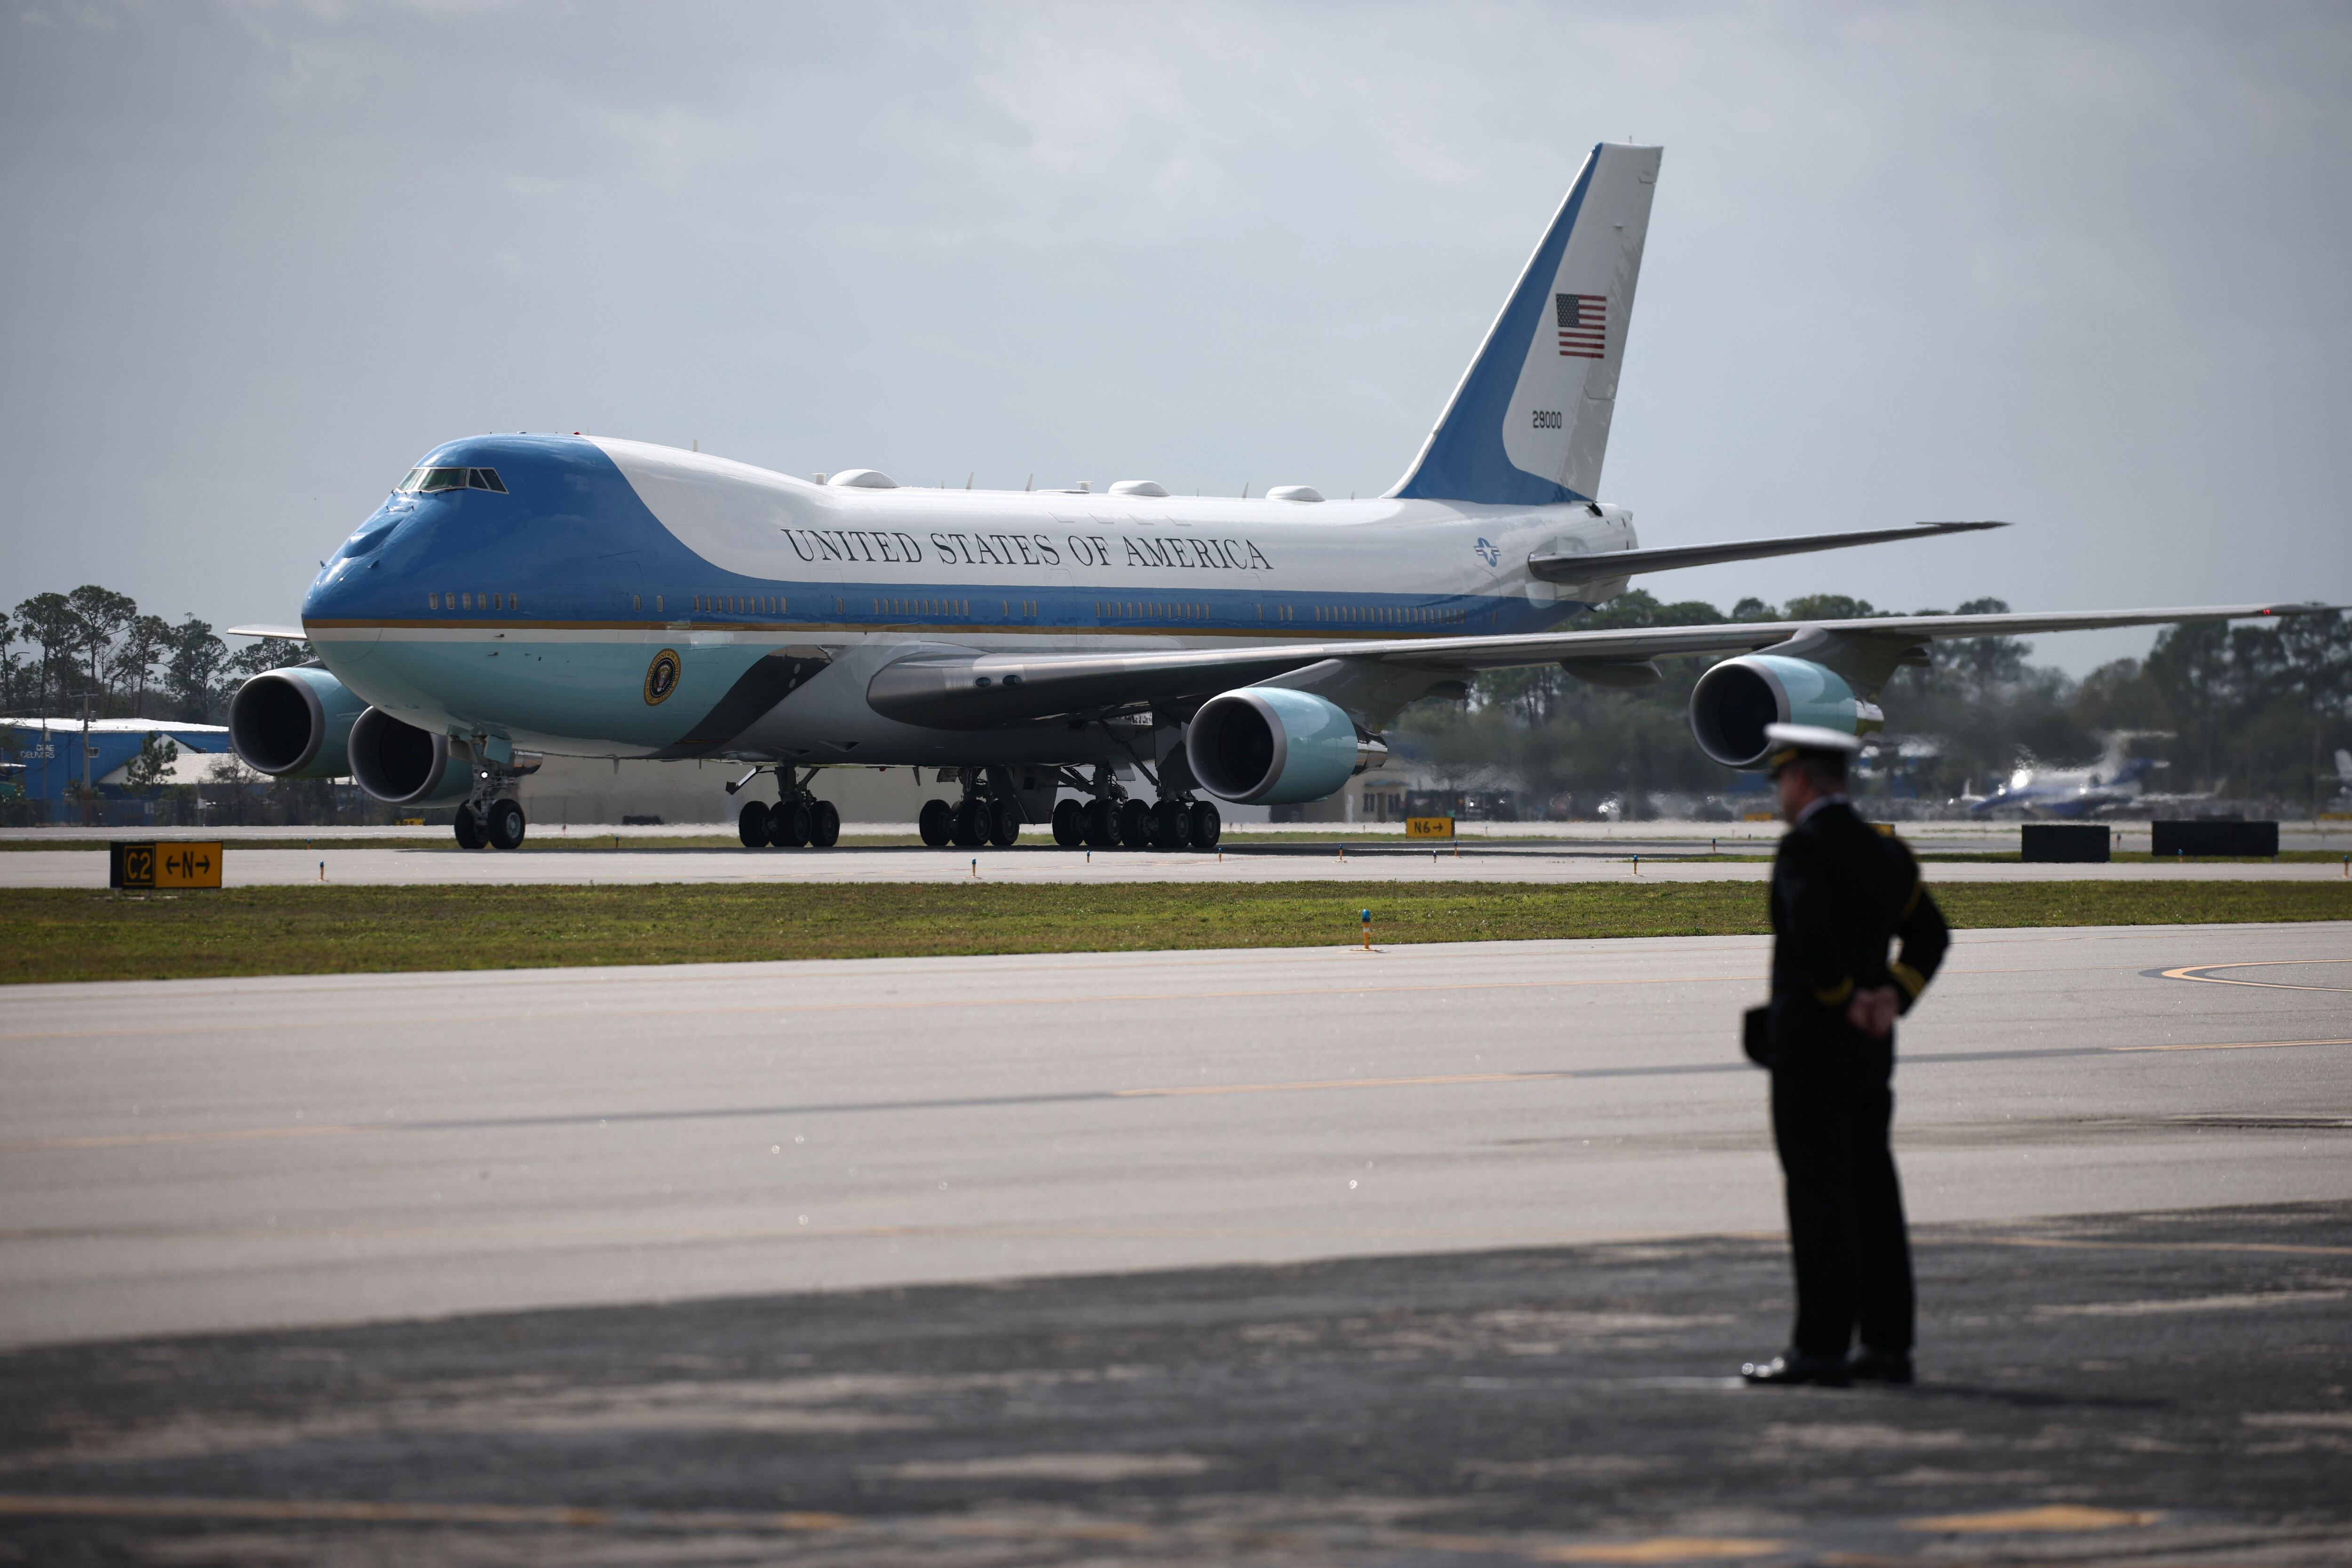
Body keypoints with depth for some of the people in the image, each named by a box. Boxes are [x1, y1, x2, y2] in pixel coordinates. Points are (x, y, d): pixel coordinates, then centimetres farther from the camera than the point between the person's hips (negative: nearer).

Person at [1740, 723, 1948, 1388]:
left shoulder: (1804, 846, -12)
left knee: (1820, 1200, -7)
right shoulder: (1884, 851, 13)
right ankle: (1887, 1344, 10)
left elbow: (1809, 929, -28)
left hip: (1810, 1047, -8)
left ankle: (1820, 1347, -7)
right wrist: (1891, 997, 4)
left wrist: (1845, 997, -15)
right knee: (1872, 1199, 9)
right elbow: (1931, 937, 16)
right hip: (1871, 1056, 8)